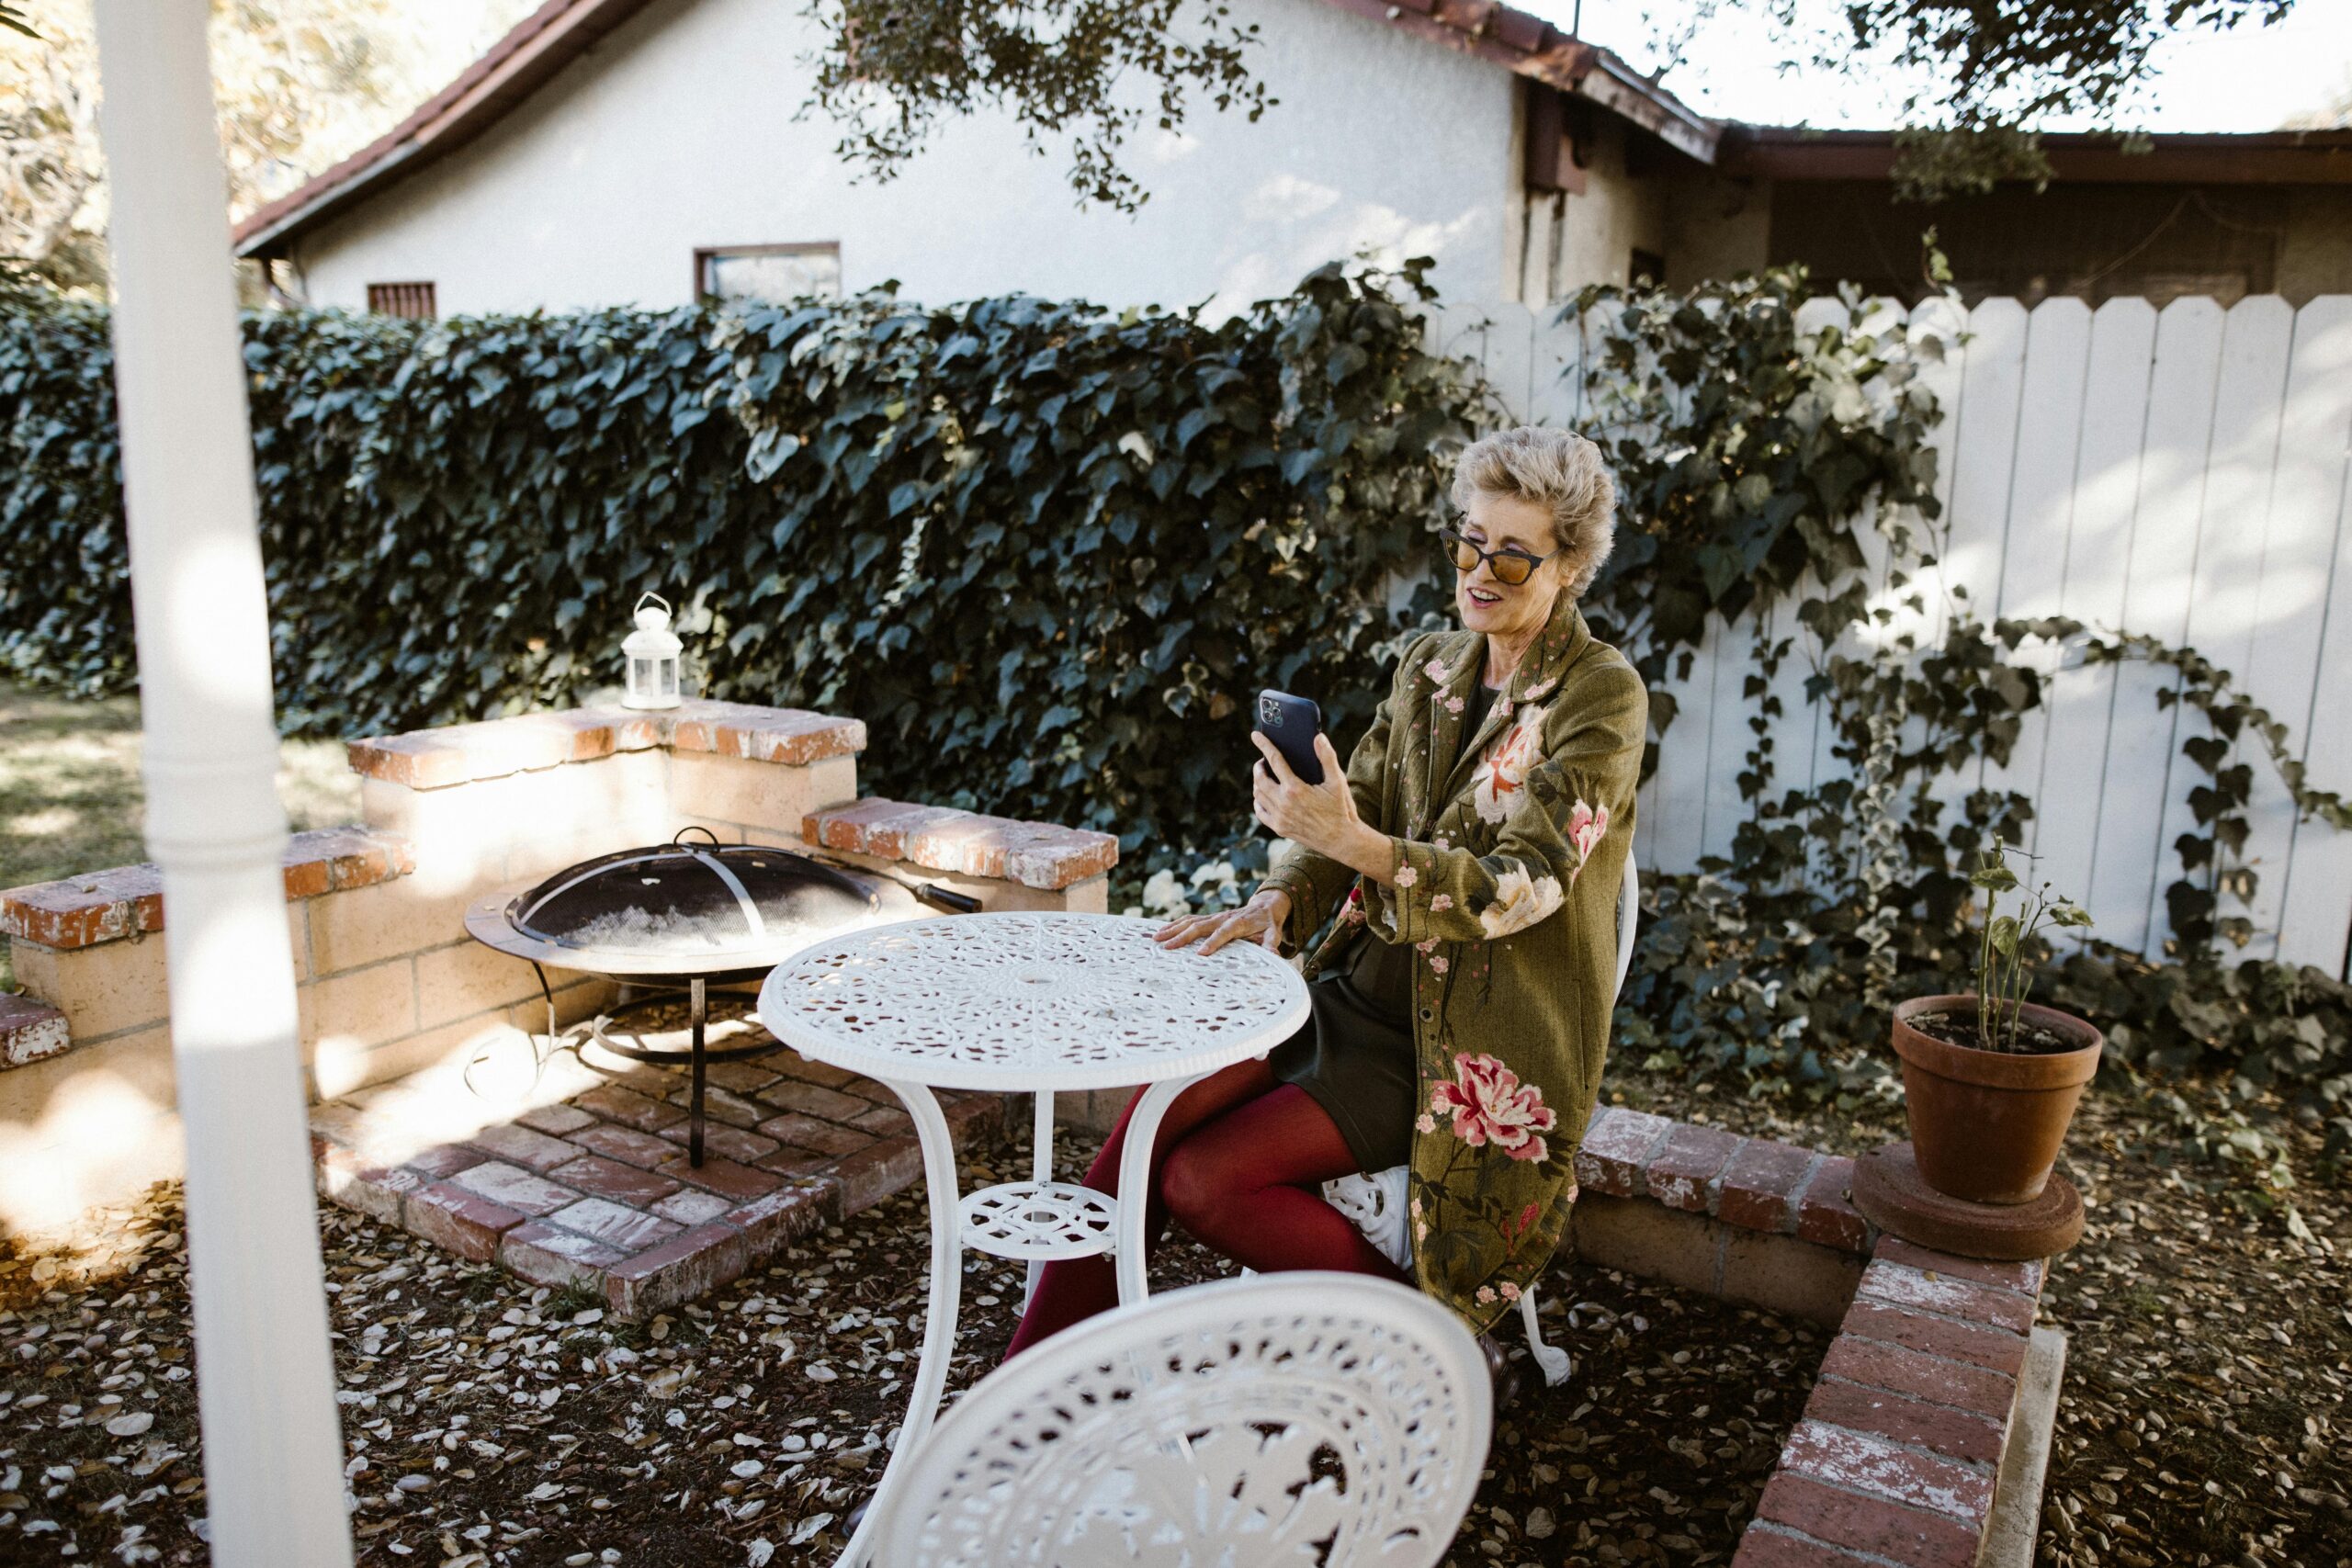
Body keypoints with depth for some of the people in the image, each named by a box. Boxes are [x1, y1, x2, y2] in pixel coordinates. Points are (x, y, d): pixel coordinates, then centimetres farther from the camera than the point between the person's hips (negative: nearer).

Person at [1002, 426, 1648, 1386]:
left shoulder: (1602, 696, -12)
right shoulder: (1429, 665, 9)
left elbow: (1523, 884, -22)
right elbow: (1353, 811, 7)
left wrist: (1356, 844, -36)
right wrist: (1278, 901, -14)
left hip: (1476, 1046, -6)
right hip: (1363, 988, 6)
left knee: (1207, 1178, -18)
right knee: (1151, 1125, -13)